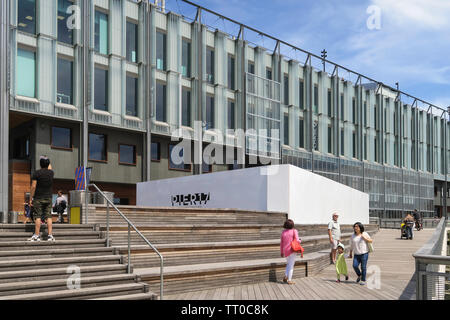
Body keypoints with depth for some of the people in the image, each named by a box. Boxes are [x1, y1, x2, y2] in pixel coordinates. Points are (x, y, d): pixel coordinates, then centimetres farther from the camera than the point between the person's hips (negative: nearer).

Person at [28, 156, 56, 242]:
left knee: (38, 217, -3)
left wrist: (30, 199, -5)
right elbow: (50, 168, 30)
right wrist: (48, 161, 45)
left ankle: (37, 235, -5)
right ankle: (50, 235, -1)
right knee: (48, 216, 3)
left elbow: (33, 187, -10)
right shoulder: (51, 173, 3)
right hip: (48, 198, 4)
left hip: (38, 198, -3)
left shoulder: (36, 173, -8)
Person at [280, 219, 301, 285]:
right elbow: (297, 240, -13)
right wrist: (300, 240, 11)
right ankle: (289, 280, 3)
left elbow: (281, 243, 8)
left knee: (289, 264, 23)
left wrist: (281, 252, 17)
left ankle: (285, 276, 9)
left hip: (285, 251, 4)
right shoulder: (294, 231, -7)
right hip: (292, 250, -4)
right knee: (291, 265, 2)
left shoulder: (283, 232, 6)